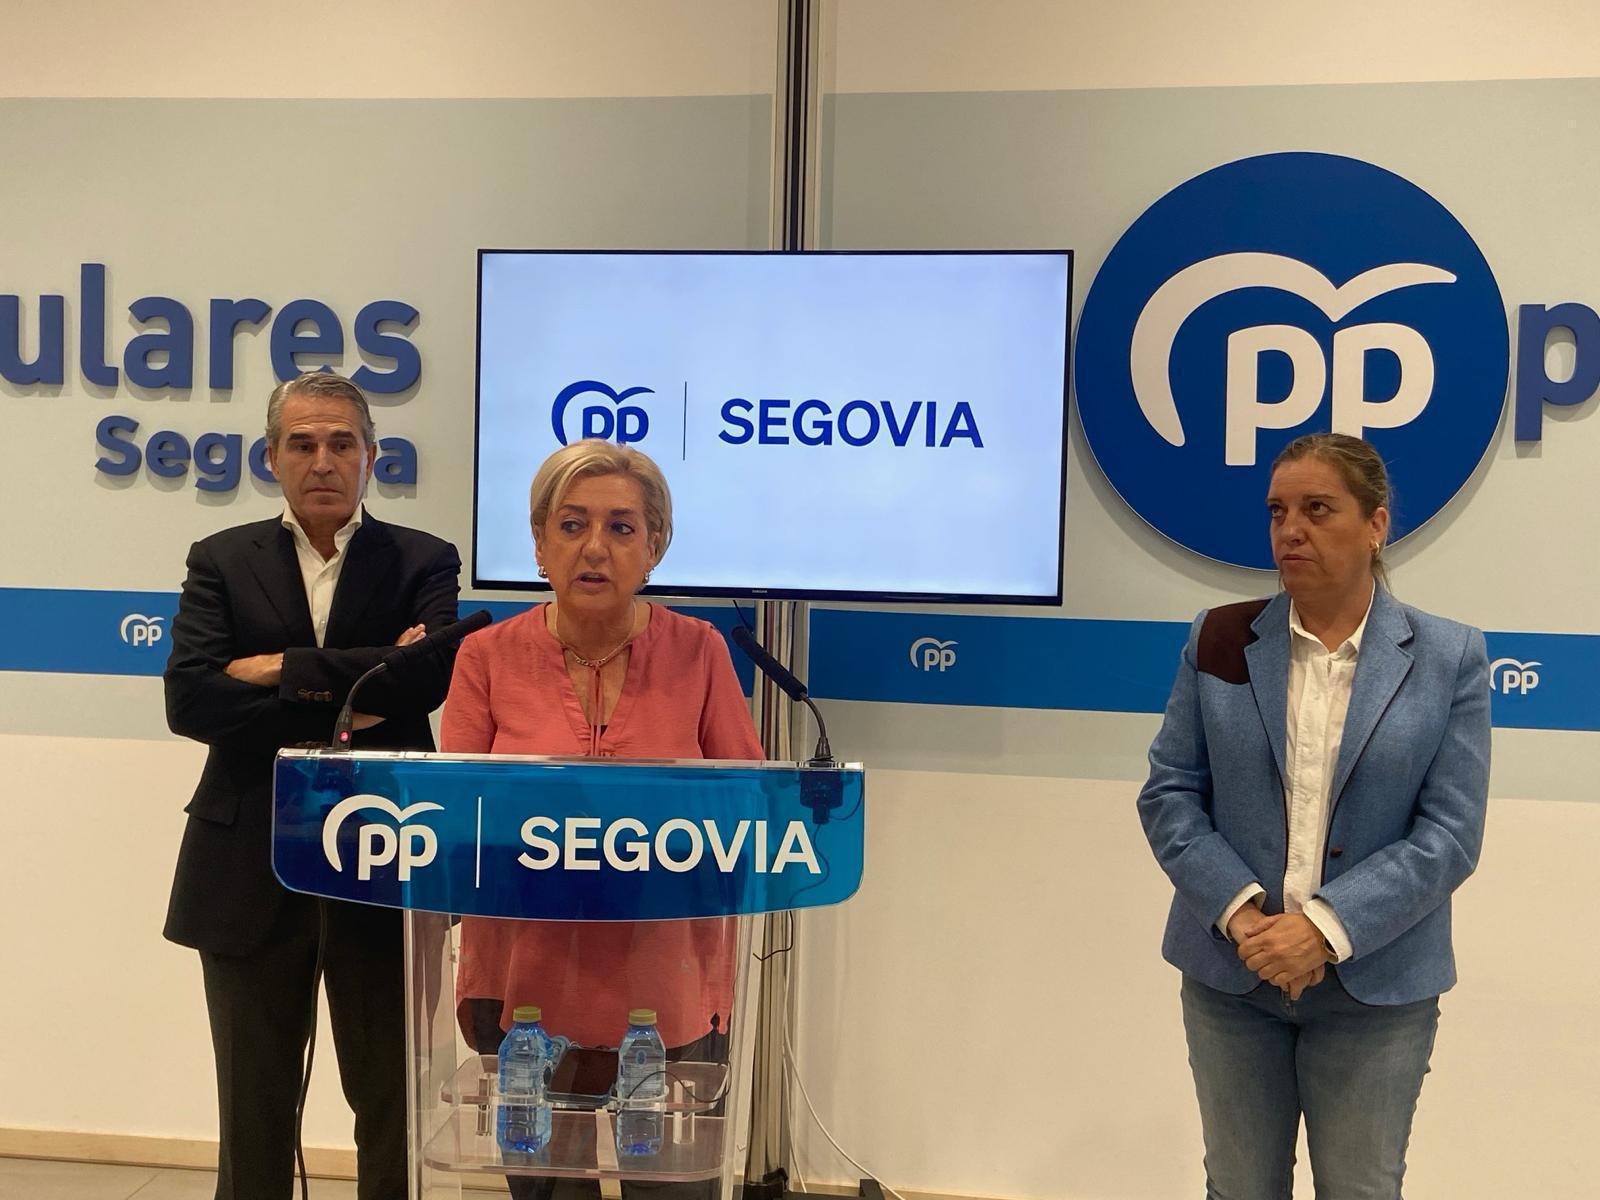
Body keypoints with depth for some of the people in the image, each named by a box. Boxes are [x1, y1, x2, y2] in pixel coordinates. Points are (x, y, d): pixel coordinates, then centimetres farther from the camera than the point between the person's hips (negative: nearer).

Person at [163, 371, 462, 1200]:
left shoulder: (423, 562, 2)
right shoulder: (221, 562, 5)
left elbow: (426, 675, -17)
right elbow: (189, 699, -9)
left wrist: (282, 670, -13)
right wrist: (338, 705, -17)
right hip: (250, 873, 1)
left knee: (393, 1107, 9)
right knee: (253, 1110, 15)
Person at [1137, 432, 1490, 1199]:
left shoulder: (1448, 659, -3)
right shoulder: (1217, 641, 1)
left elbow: (1450, 833, -8)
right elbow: (1168, 793, -1)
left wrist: (1326, 926, -19)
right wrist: (1239, 910, -15)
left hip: (1376, 984, -1)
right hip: (1230, 971, 2)